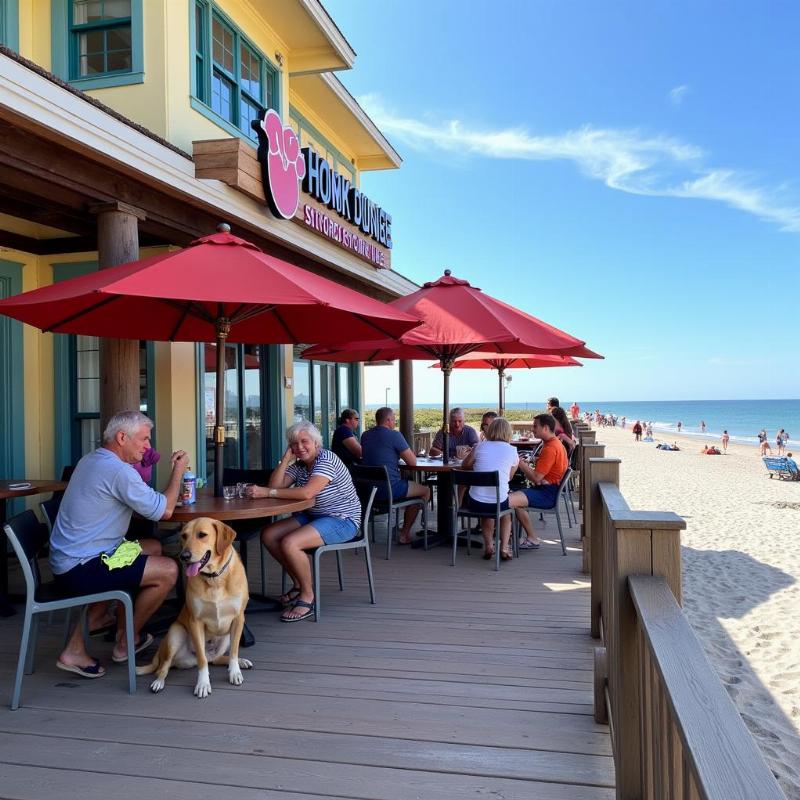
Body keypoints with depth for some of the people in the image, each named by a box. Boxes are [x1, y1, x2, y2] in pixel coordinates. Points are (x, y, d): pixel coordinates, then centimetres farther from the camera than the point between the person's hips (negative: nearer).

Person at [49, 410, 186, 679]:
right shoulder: (119, 471, -21)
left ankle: (95, 615, 15)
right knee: (168, 571, -9)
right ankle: (125, 643, 10)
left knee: (153, 548, 20)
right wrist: (178, 470, -1)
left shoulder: (91, 460, 11)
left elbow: (138, 495, 22)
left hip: (66, 560, 10)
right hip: (80, 570, -10)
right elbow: (165, 510, -14)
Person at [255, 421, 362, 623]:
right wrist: (286, 458, -7)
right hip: (313, 516, 9)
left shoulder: (326, 460, -18)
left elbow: (306, 493, -32)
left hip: (343, 521, -9)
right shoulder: (299, 465, 9)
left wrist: (267, 492, -30)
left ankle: (307, 596, -8)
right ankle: (299, 584, 12)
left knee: (289, 543, -28)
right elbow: (275, 486, -3)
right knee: (268, 535, -2)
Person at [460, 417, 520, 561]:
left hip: (475, 503, 1)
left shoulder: (480, 446, 4)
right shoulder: (512, 451, 2)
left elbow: (464, 465, 17)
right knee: (506, 510, 34)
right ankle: (504, 548, 19)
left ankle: (488, 546, 21)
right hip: (499, 502, -1)